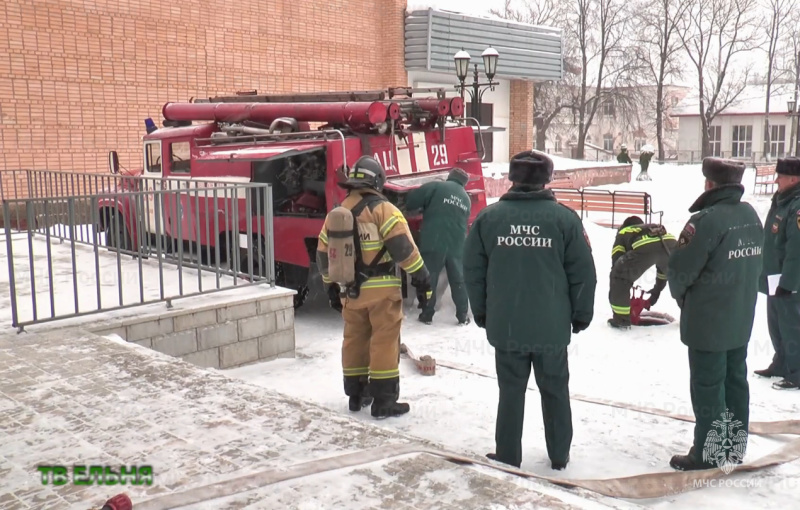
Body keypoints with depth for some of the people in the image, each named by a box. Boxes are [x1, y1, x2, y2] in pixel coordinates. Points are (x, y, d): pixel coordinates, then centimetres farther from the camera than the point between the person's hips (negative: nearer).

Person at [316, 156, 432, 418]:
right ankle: (383, 401, 3)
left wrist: (332, 286, 23)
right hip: (381, 289, -6)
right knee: (384, 342, 0)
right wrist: (420, 275, -8)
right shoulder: (382, 209, -9)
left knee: (354, 340, 16)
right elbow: (402, 245, -17)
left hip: (350, 290, 6)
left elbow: (324, 254, 14)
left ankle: (356, 394, 26)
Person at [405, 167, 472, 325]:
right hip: (457, 246, 4)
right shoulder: (466, 199, 17)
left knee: (429, 278, 8)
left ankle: (427, 314, 14)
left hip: (434, 244, -4)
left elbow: (412, 200, -10)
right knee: (459, 280, 15)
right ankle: (463, 316, 18)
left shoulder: (436, 187, -3)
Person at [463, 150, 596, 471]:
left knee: (511, 392, 12)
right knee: (555, 391, 16)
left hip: (505, 326, 0)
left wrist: (481, 313, 12)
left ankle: (507, 457, 20)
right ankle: (559, 456, 26)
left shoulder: (489, 217, -3)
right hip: (552, 327, 0)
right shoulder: (564, 218, -6)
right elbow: (583, 273, -5)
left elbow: (473, 270, 1)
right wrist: (581, 315, 8)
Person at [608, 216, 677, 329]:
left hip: (645, 246, -4)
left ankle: (621, 319, 16)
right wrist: (658, 288, 62)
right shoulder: (657, 229, 47)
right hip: (670, 243, 5)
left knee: (619, 277, 16)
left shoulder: (623, 233, 36)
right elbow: (663, 262, 51)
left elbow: (617, 262, 28)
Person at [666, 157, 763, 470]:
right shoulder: (752, 216, 5)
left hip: (707, 321, -8)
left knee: (707, 386, 3)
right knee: (736, 380, 17)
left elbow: (679, 269, -18)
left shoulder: (707, 220, -22)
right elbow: (755, 264, 12)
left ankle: (709, 453, 13)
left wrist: (680, 294, 2)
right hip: (741, 318, 8)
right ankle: (735, 445, 29)